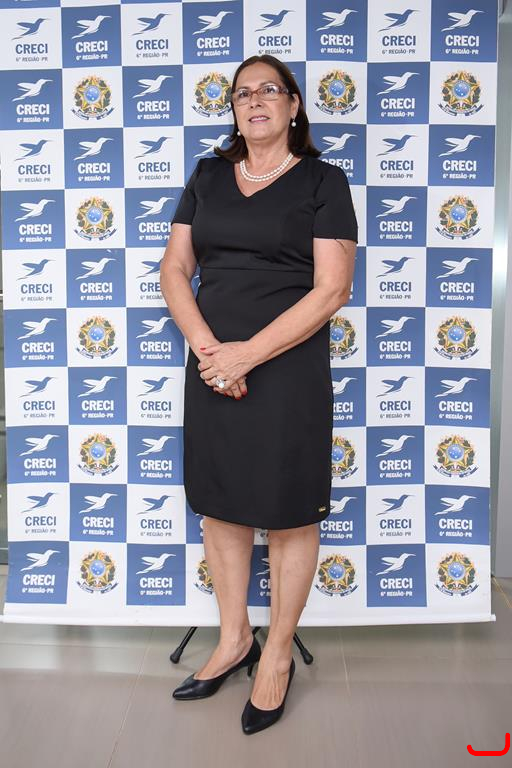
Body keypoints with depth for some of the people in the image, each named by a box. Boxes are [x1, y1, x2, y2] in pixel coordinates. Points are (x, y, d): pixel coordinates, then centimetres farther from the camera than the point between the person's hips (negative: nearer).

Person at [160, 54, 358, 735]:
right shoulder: (208, 175, 12)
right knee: (219, 501, 12)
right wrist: (206, 346, -10)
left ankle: (277, 657, 28)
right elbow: (174, 269, 7)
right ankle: (233, 641, 34)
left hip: (289, 368, -4)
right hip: (211, 365, 5)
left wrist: (246, 354, -16)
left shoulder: (323, 181, 0)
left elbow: (331, 291, -9)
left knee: (289, 512, 5)